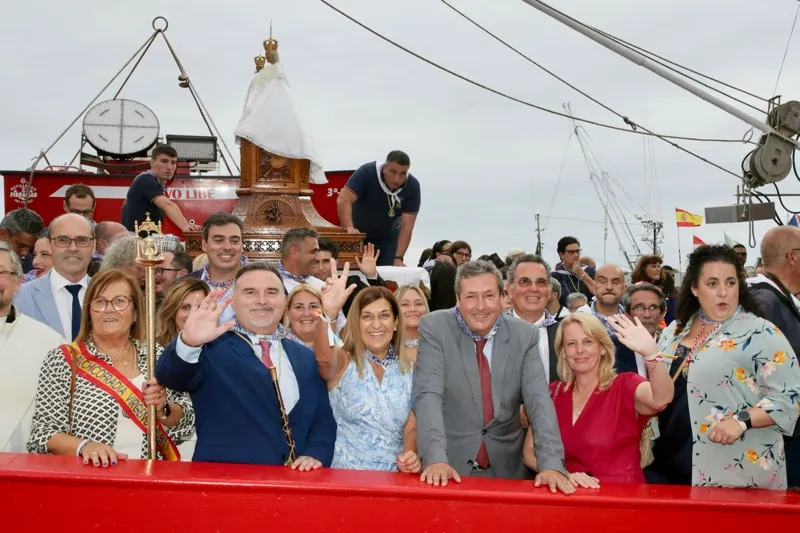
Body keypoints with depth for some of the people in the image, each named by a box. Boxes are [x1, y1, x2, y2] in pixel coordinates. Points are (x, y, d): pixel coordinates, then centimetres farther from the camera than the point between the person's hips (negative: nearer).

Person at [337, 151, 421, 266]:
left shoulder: (412, 186, -19)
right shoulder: (367, 172, -25)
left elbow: (407, 226, -21)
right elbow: (343, 200, -35)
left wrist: (398, 258, -29)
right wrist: (349, 228, -50)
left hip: (388, 239, 2)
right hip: (358, 235, -1)